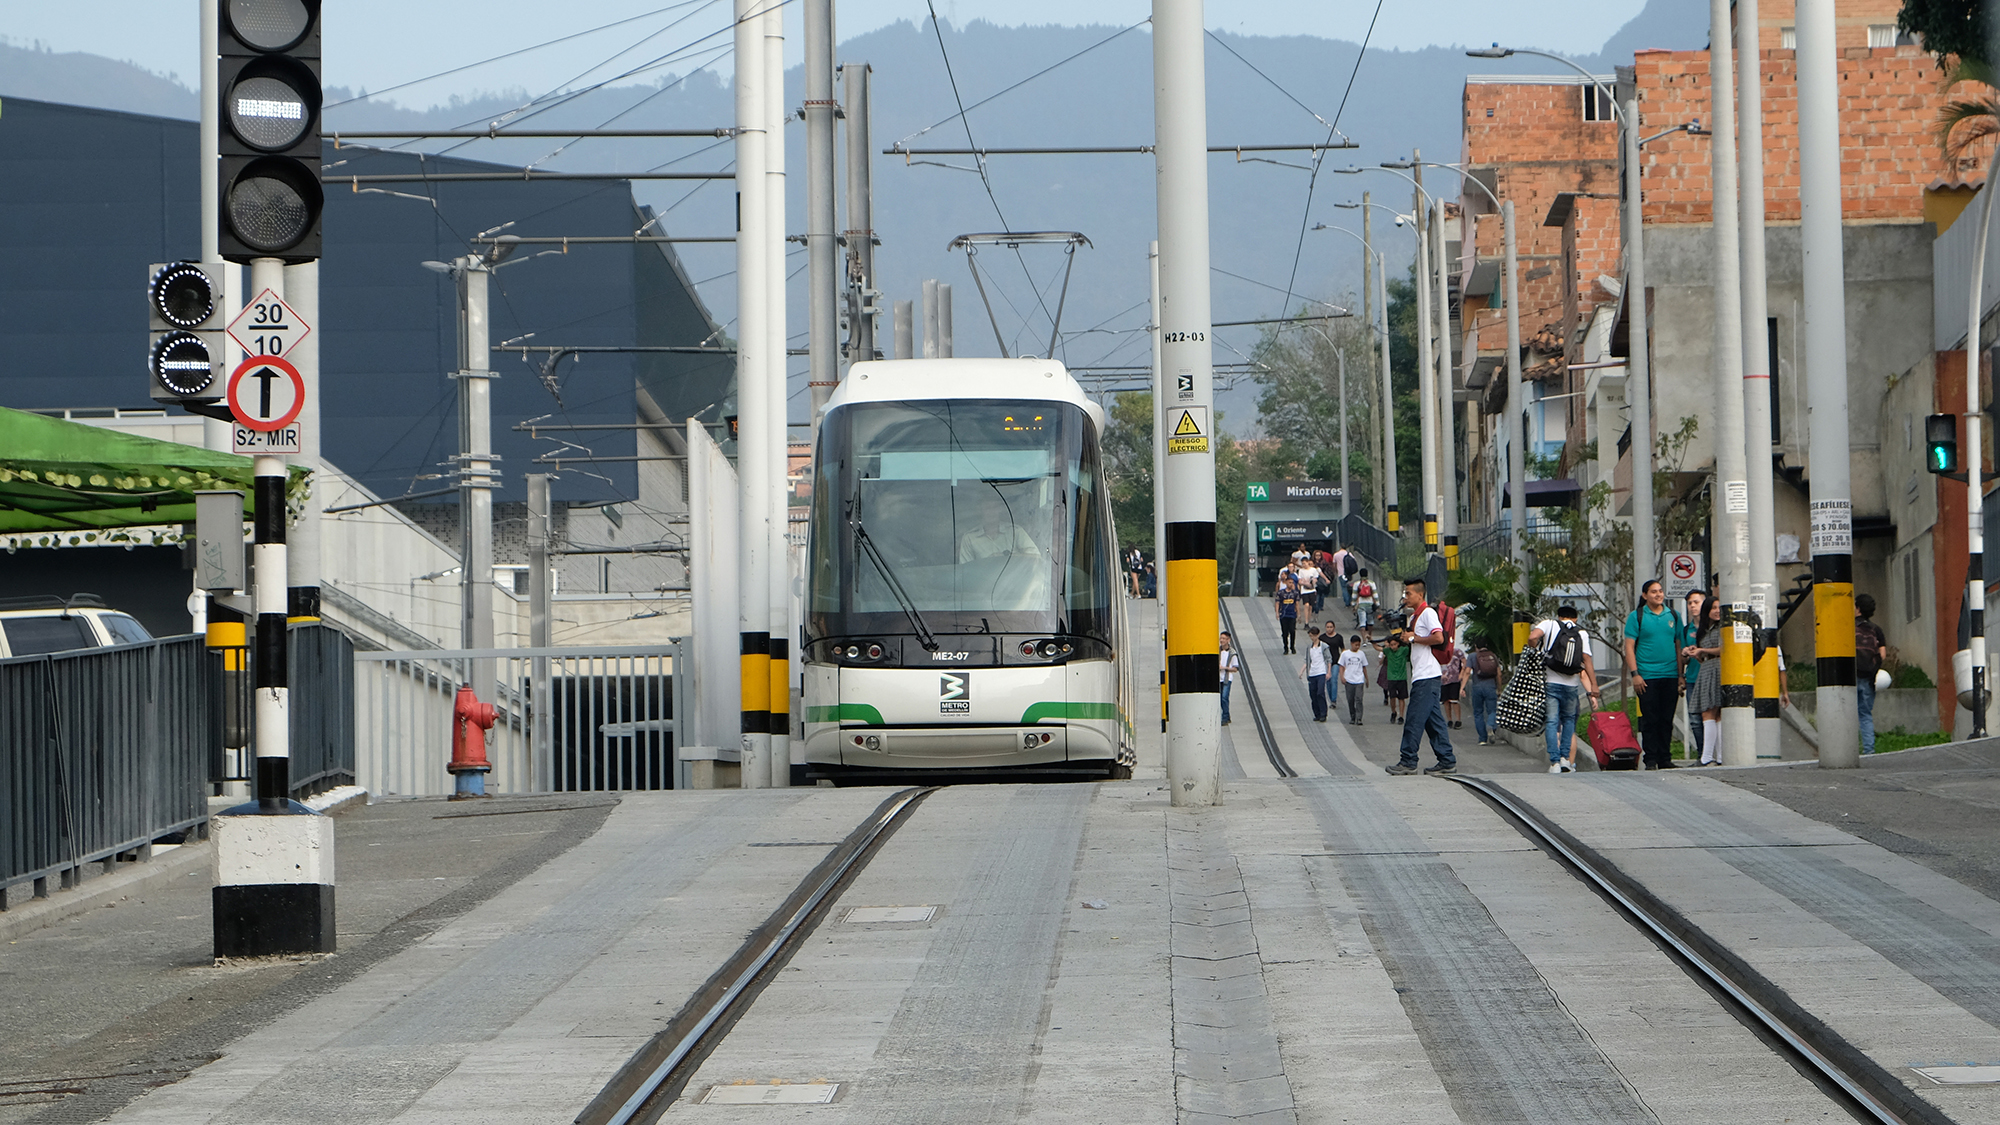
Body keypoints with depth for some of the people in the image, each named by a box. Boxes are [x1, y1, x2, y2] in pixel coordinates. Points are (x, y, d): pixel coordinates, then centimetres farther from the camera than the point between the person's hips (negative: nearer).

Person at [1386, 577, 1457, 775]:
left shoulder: (1428, 613, -10)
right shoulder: (1415, 616, 20)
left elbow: (1439, 638, -22)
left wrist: (1413, 638, -13)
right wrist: (1404, 637, 9)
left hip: (1428, 676, -10)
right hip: (1422, 676, 10)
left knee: (1414, 720, -8)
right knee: (1434, 721, 8)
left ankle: (1408, 762, -6)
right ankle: (1447, 761, 8)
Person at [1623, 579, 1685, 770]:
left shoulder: (1673, 616, 11)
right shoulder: (1636, 616, 1)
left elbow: (1679, 645, 15)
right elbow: (1629, 646, -2)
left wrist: (1681, 675, 9)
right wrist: (1634, 674, -10)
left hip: (1670, 675, 3)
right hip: (1647, 676, -3)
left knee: (1667, 720, 5)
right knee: (1650, 720, -3)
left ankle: (1665, 759, 11)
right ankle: (1650, 759, 1)